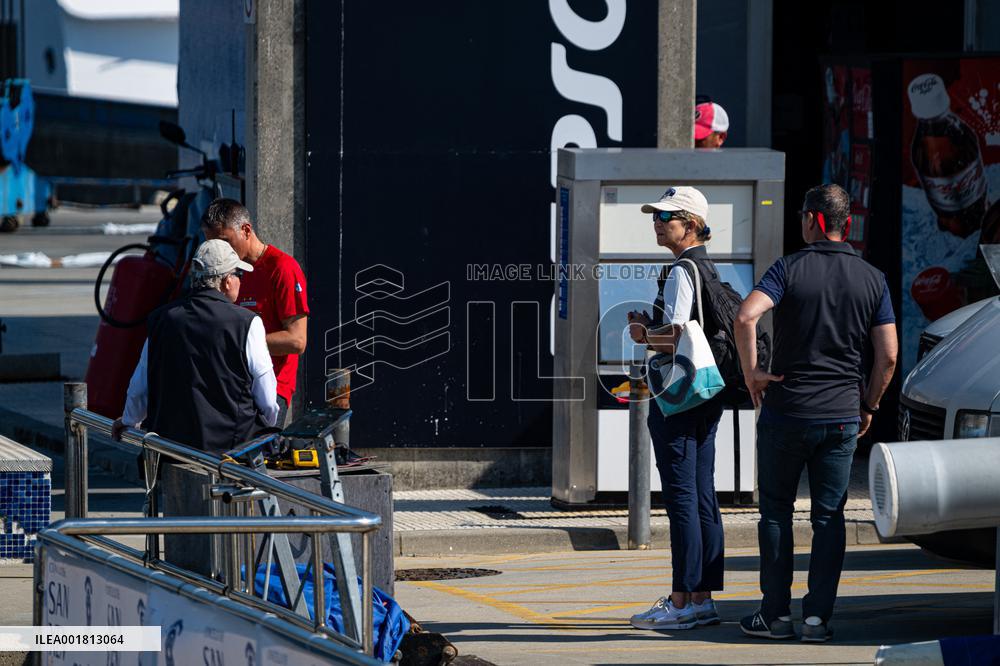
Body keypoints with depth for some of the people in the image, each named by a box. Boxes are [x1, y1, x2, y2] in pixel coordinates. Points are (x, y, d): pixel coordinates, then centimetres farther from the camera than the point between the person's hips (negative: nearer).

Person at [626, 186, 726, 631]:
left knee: (681, 498, -8)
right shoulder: (711, 270, 16)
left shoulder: (681, 273, -14)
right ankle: (703, 598, 14)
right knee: (702, 498, 10)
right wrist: (652, 330, 13)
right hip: (708, 394, 10)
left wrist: (643, 333, -4)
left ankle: (683, 601, -7)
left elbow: (675, 336, -22)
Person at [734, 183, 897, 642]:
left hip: (786, 411, -2)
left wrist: (751, 372, -11)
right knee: (829, 516, 7)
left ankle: (776, 613, 9)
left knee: (776, 510, 9)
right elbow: (888, 355, 0)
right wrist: (869, 405, 13)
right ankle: (818, 616, 1)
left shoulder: (789, 269, -6)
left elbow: (746, 316, -23)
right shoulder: (872, 279, 3)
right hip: (842, 415, 2)